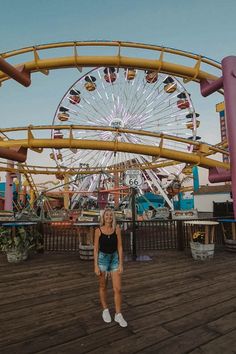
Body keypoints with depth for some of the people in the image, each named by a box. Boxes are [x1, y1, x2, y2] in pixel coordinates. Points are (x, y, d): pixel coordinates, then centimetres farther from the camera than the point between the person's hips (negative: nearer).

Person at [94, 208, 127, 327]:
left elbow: (120, 247, -3)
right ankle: (105, 310, 36)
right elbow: (96, 249, -5)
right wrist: (96, 266, -7)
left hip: (114, 259, 1)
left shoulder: (117, 229, -7)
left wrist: (121, 264, -4)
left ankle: (118, 315, 17)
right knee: (103, 287, 15)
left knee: (117, 289, 0)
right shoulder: (98, 230, -9)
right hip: (102, 259, -1)